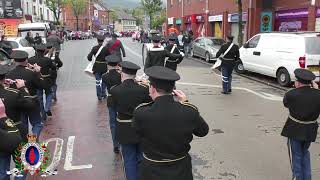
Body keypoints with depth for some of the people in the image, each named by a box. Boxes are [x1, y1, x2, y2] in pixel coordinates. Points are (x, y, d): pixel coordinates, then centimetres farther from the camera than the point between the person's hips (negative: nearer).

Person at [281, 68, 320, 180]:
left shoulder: (291, 94, -19)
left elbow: (285, 103, 2)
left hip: (294, 130, -4)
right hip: (310, 131, 4)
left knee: (296, 156, 13)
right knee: (305, 152, 26)